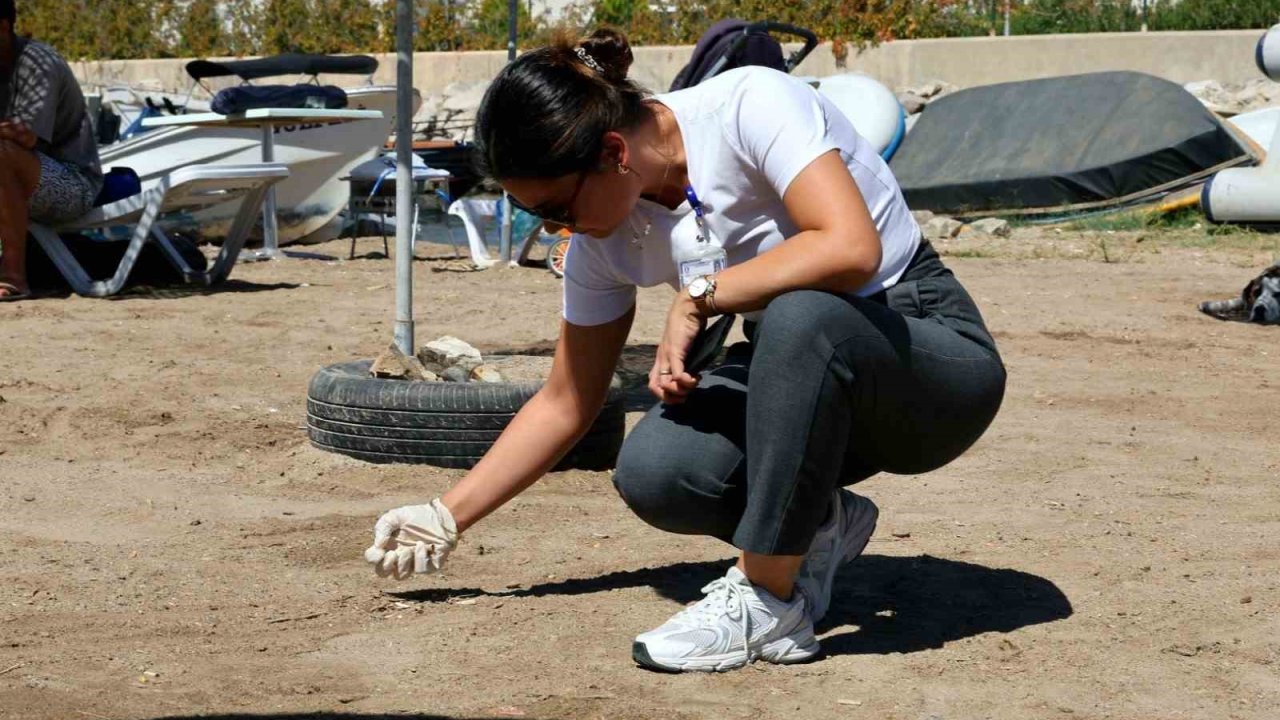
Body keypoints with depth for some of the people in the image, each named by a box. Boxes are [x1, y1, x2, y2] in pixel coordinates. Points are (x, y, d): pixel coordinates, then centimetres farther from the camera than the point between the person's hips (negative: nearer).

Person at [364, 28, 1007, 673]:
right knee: (652, 472, -24)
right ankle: (812, 529, 7)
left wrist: (698, 298, -26)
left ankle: (767, 602, -24)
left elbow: (851, 249, -36)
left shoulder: (751, 105, -23)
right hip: (797, 373, 6)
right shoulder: (604, 240, -3)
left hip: (927, 342, -5)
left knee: (800, 315, -39)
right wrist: (447, 519, 4)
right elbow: (565, 404, 6)